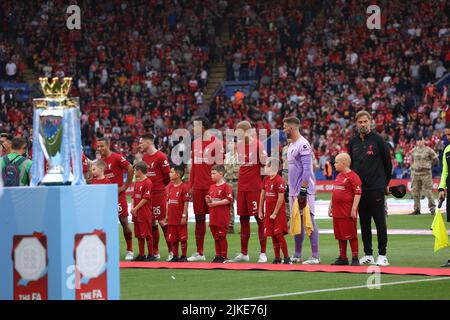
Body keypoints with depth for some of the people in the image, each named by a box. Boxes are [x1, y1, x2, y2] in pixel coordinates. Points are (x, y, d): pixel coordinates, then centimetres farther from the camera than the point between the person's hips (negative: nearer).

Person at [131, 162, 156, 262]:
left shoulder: (147, 182, -12)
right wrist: (133, 209, 1)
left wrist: (136, 208, -13)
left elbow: (146, 198, -15)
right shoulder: (137, 183, 14)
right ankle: (141, 255, 17)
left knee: (147, 234, -4)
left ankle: (151, 255, 2)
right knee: (139, 235, 11)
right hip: (136, 213, 8)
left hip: (145, 214, -8)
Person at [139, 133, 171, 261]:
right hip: (147, 193, 8)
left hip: (159, 194, -7)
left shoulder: (160, 157, -11)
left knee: (162, 221, -8)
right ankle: (155, 252, 14)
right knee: (152, 223, 9)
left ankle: (171, 251, -2)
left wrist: (159, 186, 2)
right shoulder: (144, 157, 13)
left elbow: (168, 176, -9)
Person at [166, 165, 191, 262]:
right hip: (172, 218, 7)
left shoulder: (184, 186, -11)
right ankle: (175, 256, 18)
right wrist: (167, 215, 14)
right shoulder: (170, 186, 10)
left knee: (182, 238, 1)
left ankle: (184, 256, 9)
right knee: (172, 239, 10)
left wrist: (184, 216, -15)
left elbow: (186, 203, -11)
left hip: (180, 218, -7)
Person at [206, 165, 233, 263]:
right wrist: (208, 200, -1)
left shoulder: (226, 186, -8)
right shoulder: (212, 187, 15)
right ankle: (218, 256, 18)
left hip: (222, 218, -8)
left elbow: (229, 200, -17)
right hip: (213, 217, 8)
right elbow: (208, 200, 23)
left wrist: (216, 203, -17)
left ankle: (224, 256, 3)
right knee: (216, 237, 11)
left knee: (221, 236, -4)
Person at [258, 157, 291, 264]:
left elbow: (281, 198, -17)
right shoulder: (266, 179, 9)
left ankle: (286, 257, -3)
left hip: (278, 211, -7)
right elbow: (262, 195, 14)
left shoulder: (279, 180, -15)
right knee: (273, 235, 7)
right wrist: (260, 211, 12)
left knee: (279, 234, -9)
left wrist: (275, 213, -16)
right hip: (269, 211, 7)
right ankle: (277, 258, 11)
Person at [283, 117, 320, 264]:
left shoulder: (303, 144, -13)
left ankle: (315, 256, -8)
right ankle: (297, 255, 18)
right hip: (293, 191, 10)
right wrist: (291, 189, 21)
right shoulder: (291, 145, 17)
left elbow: (307, 169, -19)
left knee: (309, 220, -8)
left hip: (304, 191, -10)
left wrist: (303, 190, -23)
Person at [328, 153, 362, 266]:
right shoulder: (338, 176, 16)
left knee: (351, 235, -2)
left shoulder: (353, 176, -12)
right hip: (337, 212, 8)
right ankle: (343, 258, 19)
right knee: (340, 235, 12)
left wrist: (353, 209, -19)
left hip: (348, 213, -8)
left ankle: (355, 258, 4)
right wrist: (331, 207, 21)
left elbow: (357, 194, -15)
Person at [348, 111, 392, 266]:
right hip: (359, 189, 5)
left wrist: (386, 183, 6)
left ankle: (382, 255, -1)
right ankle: (368, 255, 13)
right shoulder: (353, 142, 11)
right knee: (364, 223, 8)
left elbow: (388, 162, 2)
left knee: (380, 223, -4)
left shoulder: (378, 140, -4)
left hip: (376, 189, -5)